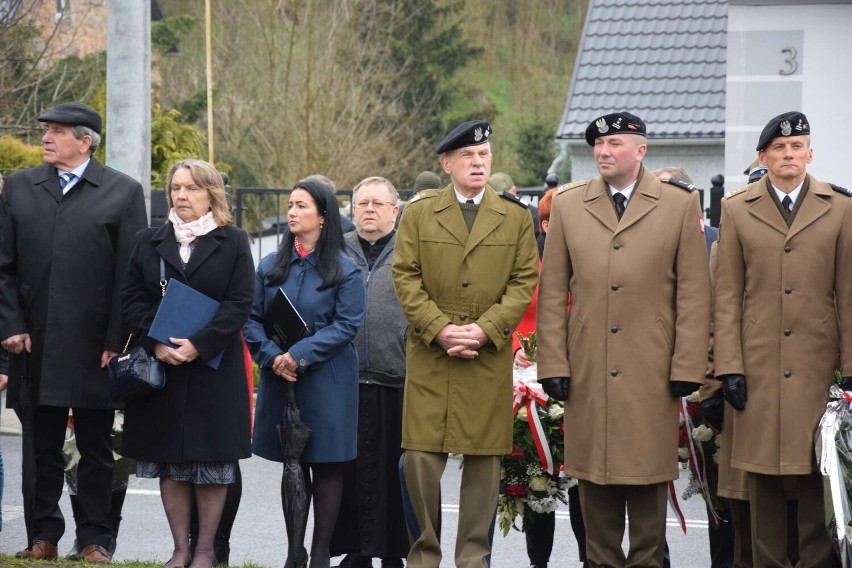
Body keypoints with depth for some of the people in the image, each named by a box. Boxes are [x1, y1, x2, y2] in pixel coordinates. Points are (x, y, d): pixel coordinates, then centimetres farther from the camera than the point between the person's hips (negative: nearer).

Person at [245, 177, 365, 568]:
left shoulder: (343, 269, -2)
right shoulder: (271, 266, 8)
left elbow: (347, 324, -10)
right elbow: (252, 319, 5)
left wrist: (300, 355, -18)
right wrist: (272, 357, -13)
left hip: (326, 380, -3)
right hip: (279, 379, 3)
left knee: (326, 466, 0)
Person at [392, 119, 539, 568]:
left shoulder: (516, 218, 9)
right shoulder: (418, 213, 7)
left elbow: (523, 283, 3)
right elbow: (405, 278, 1)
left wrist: (485, 329, -10)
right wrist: (439, 328, -11)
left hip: (489, 359, 1)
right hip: (429, 358, 0)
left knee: (484, 460, 3)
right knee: (420, 457, -4)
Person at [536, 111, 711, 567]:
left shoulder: (680, 206, 4)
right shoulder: (568, 206, 9)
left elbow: (694, 294, 2)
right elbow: (552, 293, 7)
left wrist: (687, 367, -4)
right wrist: (553, 365, 0)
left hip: (651, 374, -2)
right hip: (587, 372, 2)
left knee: (648, 475, 2)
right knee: (595, 477, 5)